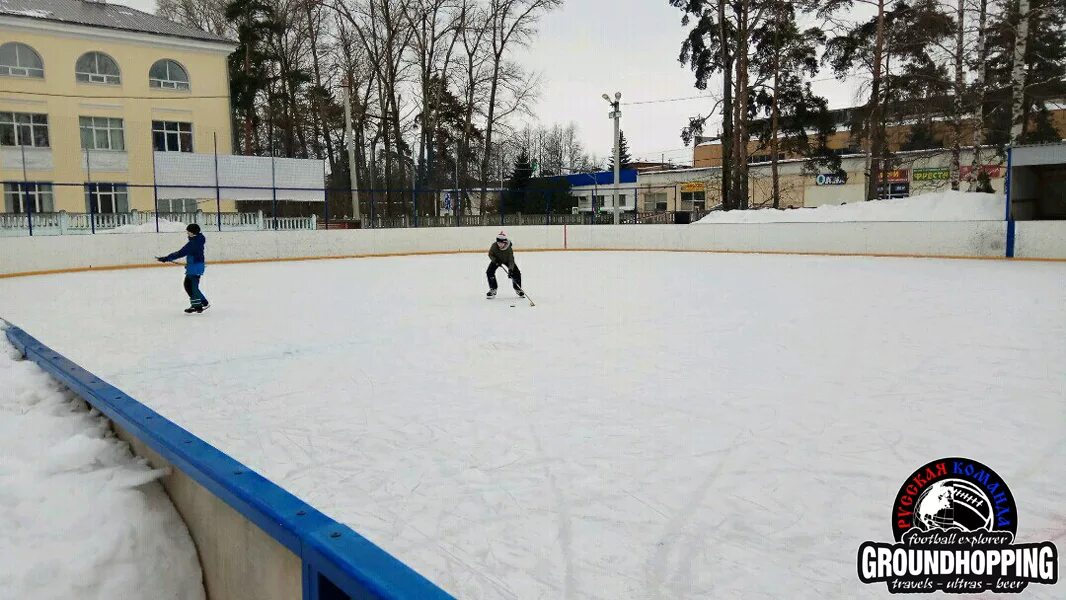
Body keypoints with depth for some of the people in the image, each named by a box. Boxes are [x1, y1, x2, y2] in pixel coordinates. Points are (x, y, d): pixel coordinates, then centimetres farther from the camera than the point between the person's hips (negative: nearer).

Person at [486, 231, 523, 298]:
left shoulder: (509, 248, -35)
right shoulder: (494, 246, -30)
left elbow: (511, 260, -35)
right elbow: (490, 254, -13)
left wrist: (510, 270, -49)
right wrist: (495, 260, -31)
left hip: (507, 260, -1)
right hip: (496, 260, 1)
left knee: (516, 273, -13)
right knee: (490, 272, -16)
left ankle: (518, 290, 9)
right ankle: (492, 290, 1)